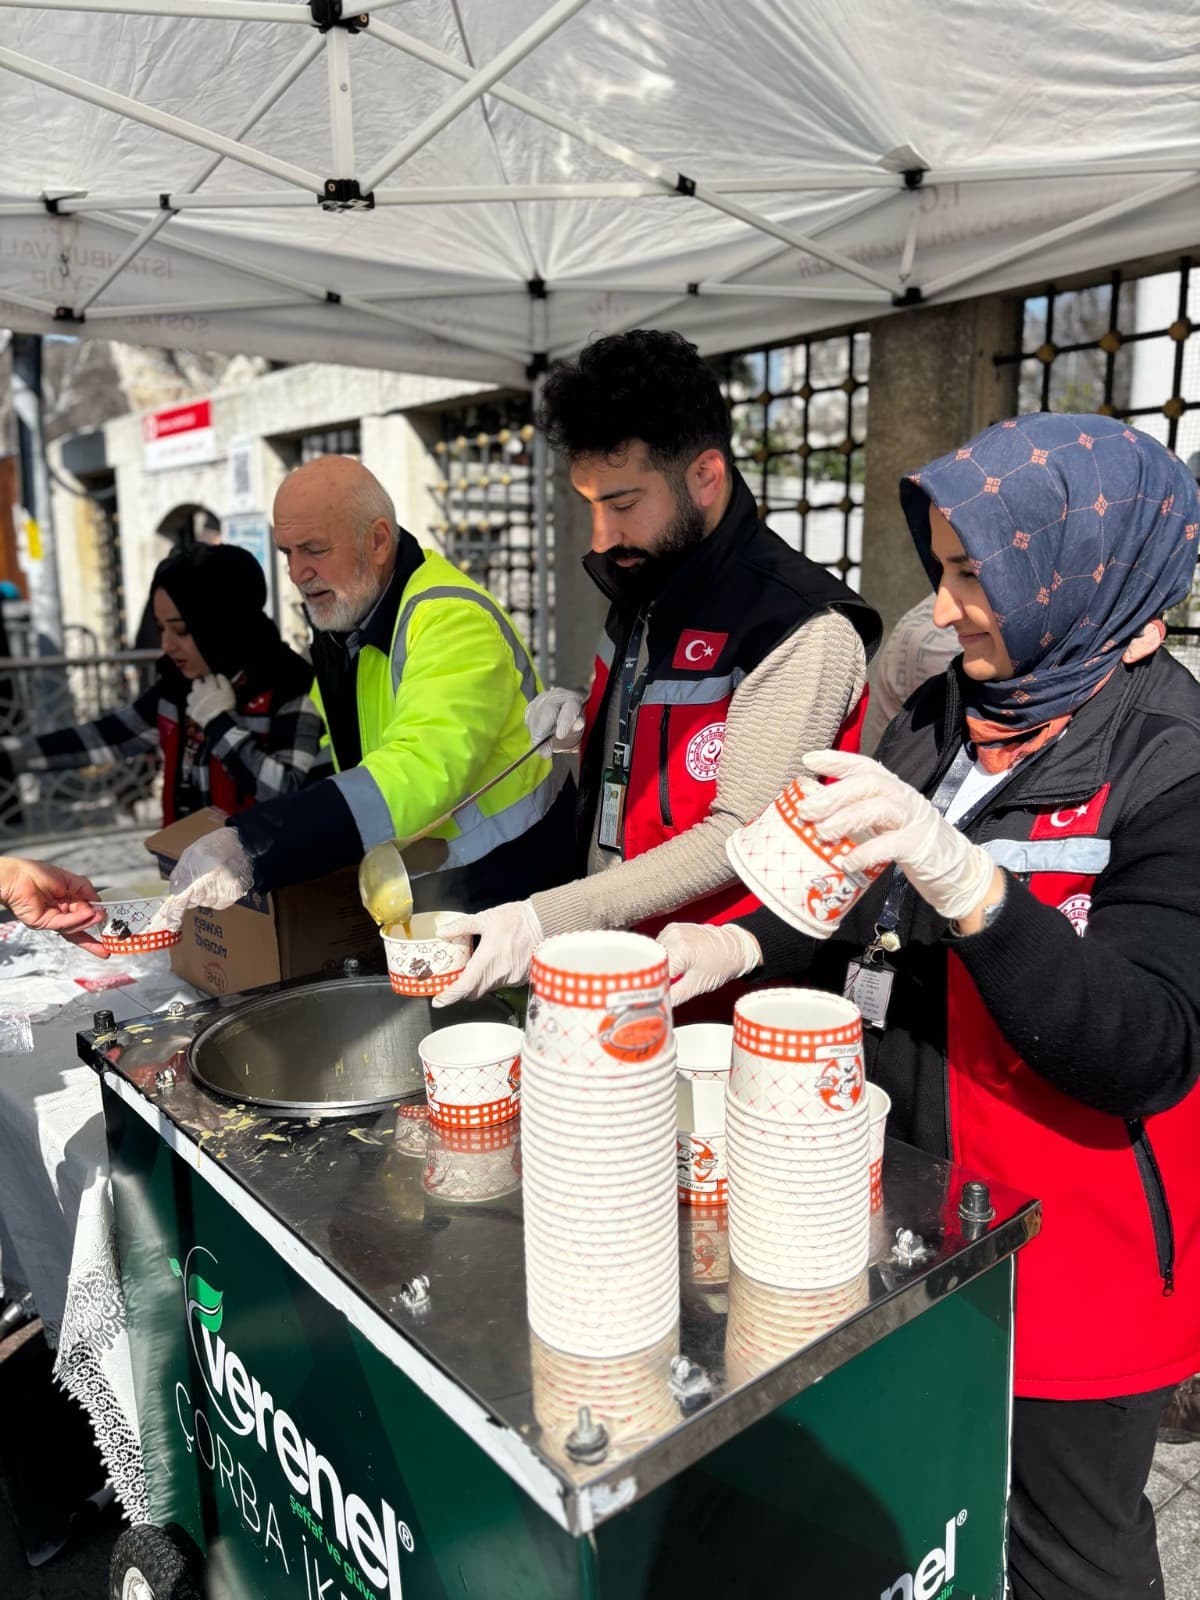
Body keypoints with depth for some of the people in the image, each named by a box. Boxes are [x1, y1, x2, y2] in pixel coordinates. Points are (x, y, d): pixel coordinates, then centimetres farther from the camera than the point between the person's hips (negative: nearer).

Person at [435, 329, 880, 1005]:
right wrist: (586, 714, -1)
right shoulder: (645, 581, 5)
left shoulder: (804, 632, -21)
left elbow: (738, 838, -24)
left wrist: (550, 918, -28)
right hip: (609, 956, 8)